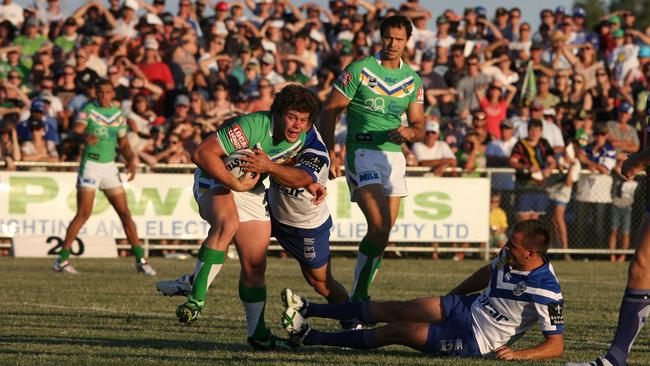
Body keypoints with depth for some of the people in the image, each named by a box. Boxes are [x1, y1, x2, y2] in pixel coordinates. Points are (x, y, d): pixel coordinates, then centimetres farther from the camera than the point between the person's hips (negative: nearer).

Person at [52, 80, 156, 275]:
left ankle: (140, 259, 7)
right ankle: (62, 260, -6)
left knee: (125, 213, 2)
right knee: (83, 214, -12)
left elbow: (123, 143, 18)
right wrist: (85, 136, -46)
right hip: (90, 165, -5)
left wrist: (131, 160, 0)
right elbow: (76, 131, -23)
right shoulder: (88, 111, -6)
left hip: (110, 167, 5)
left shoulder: (119, 114, 10)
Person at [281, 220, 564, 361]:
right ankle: (307, 310, 5)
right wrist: (451, 296, 26)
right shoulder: (509, 257, -4)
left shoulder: (547, 291, -28)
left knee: (397, 331, -8)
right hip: (470, 306, 7)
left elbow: (556, 345, -24)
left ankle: (310, 337, 1)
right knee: (396, 310, -1)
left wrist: (519, 355, -38)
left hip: (476, 340, -7)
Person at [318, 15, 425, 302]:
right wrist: (330, 154, -9)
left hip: (394, 156, 6)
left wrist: (410, 132, -14)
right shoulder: (359, 70, -4)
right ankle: (357, 298, -10)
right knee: (379, 227, -19)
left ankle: (359, 297, 18)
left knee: (383, 233, 6)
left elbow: (419, 126, 11)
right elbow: (329, 110, -2)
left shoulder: (413, 80, 11)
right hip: (362, 152, -6)